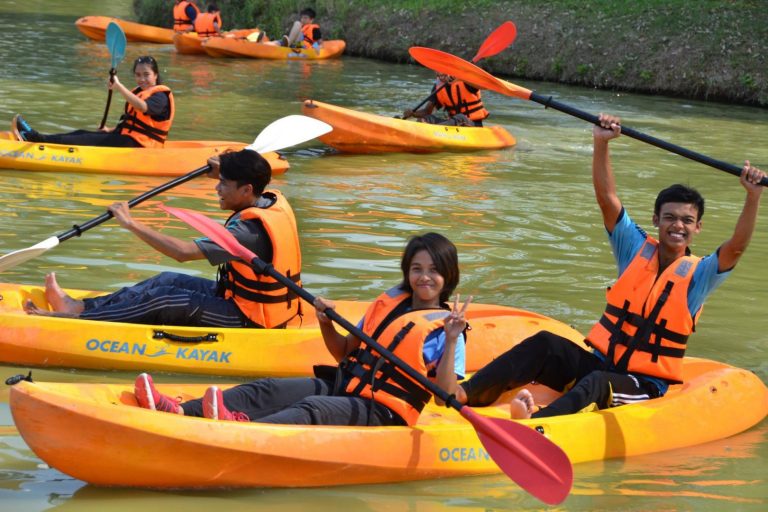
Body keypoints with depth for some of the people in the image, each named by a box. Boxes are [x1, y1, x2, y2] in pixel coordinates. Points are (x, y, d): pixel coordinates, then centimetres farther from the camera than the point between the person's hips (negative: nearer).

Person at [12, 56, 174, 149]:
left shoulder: (161, 96, -10)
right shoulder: (138, 92, 20)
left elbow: (143, 107, -33)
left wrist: (119, 87, -39)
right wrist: (112, 130, 13)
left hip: (136, 144, -9)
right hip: (126, 136, 9)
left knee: (88, 140, -21)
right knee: (83, 134, -9)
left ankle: (37, 138, -32)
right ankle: (32, 137, -23)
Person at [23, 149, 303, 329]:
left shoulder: (250, 229, -28)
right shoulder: (275, 201, 1)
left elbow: (183, 251, -34)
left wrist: (131, 223, -28)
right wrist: (225, 174, 19)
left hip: (246, 319, -10)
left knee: (160, 301, -13)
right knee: (168, 281, 9)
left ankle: (76, 319, -8)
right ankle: (82, 306, 8)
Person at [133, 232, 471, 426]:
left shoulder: (443, 327, -1)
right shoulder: (389, 302, 18)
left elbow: (446, 395, -12)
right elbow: (344, 352, 24)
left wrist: (451, 342, -23)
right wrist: (326, 324, 5)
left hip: (381, 411, -7)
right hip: (341, 385, 7)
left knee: (312, 410, -35)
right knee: (267, 391, -14)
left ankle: (244, 429, -65)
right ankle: (178, 412, -33)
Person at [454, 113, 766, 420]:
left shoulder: (698, 275, 1)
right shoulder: (637, 249, 9)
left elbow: (736, 247, -17)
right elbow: (606, 197, -1)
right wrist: (601, 144, -14)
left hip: (644, 385, -4)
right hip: (599, 362, 4)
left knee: (597, 383, -36)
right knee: (545, 345, -23)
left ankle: (534, 421, -64)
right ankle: (465, 394, -35)